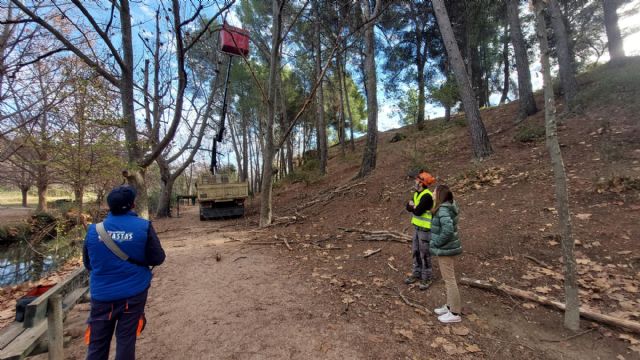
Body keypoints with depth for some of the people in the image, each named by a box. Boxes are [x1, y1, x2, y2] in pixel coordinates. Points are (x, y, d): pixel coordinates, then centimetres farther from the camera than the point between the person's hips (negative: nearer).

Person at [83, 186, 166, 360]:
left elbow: (87, 263, 8)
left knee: (97, 344, 15)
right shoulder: (144, 226, -14)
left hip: (102, 295, 2)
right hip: (133, 293, -2)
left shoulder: (94, 229, -5)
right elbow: (157, 258, -9)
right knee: (126, 340, 11)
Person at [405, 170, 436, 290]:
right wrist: (415, 206, -14)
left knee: (424, 254, 1)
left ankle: (427, 278, 16)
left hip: (425, 229, -9)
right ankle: (417, 273, 31)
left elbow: (418, 211, -26)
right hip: (418, 227, 9)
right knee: (415, 251, 17)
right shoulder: (417, 194, 8)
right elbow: (408, 207, 6)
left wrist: (412, 206, -7)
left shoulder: (427, 196, -22)